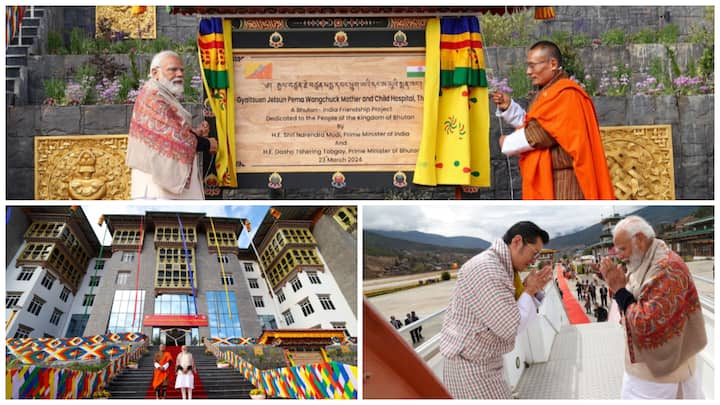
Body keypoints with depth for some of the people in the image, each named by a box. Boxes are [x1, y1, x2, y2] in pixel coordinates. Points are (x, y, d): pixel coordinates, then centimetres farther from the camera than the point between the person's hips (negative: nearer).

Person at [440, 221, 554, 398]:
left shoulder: (501, 268, 10)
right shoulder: (486, 270, -23)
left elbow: (516, 315, 16)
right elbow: (511, 328, -23)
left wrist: (536, 289, 2)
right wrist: (529, 291, -10)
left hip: (478, 362, 10)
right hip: (472, 368, -10)